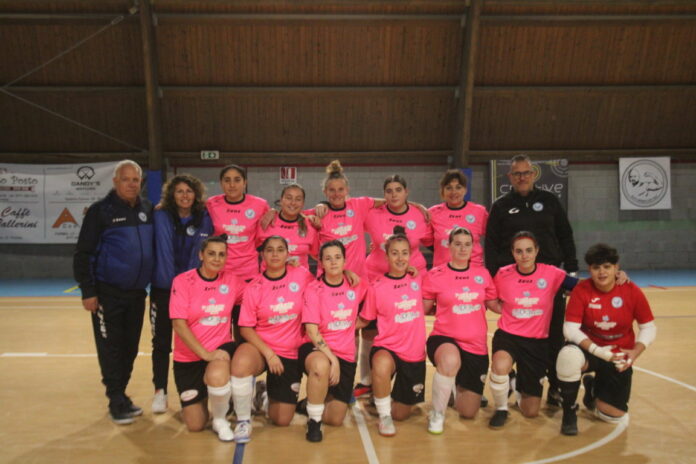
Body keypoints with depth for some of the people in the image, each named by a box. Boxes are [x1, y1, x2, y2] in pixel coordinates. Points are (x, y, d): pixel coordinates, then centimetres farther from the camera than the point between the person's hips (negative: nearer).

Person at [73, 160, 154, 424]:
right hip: (108, 293, -4)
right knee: (111, 349, 1)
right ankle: (117, 402, 12)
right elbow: (83, 254, -6)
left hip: (137, 293, 4)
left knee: (130, 348, 11)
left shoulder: (148, 210, 7)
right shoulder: (101, 210, -6)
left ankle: (121, 396, 24)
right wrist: (87, 291, -11)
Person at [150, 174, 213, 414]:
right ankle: (160, 392, 17)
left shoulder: (204, 218, 0)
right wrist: (171, 283, -11)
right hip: (163, 288, -1)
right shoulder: (161, 217, -3)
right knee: (161, 342, 6)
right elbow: (163, 252, -7)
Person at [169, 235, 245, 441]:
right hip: (188, 357, 0)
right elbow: (179, 324, -15)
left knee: (217, 376, -36)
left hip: (221, 348, 1)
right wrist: (205, 353, -21)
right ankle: (197, 400, 38)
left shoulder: (232, 281, -2)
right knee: (195, 425, 1)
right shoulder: (183, 281, -10)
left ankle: (220, 420, -3)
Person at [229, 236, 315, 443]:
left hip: (291, 353, 1)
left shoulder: (301, 276, -6)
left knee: (282, 420, 2)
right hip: (261, 348, -1)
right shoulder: (254, 287, -7)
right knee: (241, 361, -38)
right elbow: (246, 328, -6)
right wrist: (268, 353, -17)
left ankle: (268, 396, 38)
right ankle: (243, 420, -13)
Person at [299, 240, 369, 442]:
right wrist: (332, 359, -25)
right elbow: (312, 331, -16)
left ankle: (315, 401, 35)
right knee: (321, 365, -41)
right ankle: (313, 421, -17)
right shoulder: (313, 290, -9)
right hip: (316, 349, -3)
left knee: (336, 419, 1)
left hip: (346, 355, 4)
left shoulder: (357, 286, 0)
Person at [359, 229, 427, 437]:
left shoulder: (418, 280, 0)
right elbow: (365, 320, 0)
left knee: (401, 414, 9)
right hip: (387, 348, -3)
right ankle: (384, 416, -15)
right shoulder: (377, 287, -8)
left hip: (415, 353, 3)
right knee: (382, 364, -41)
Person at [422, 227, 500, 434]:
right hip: (445, 338, -3)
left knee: (468, 412, 7)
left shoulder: (482, 273, 3)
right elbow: (422, 309, 3)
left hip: (476, 345, 3)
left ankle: (460, 385, 44)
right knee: (451, 360, -42)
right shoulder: (435, 275, -6)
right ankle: (437, 414, -16)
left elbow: (494, 305, 11)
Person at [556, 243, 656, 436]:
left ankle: (594, 389, 35)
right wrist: (599, 352, -28)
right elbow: (570, 329, -18)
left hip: (618, 357, 2)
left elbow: (649, 327, -2)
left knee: (616, 417, -1)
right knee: (569, 355, -39)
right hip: (588, 350, -2)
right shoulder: (581, 290, -16)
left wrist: (634, 353, -17)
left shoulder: (632, 291, -10)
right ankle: (569, 412, -14)